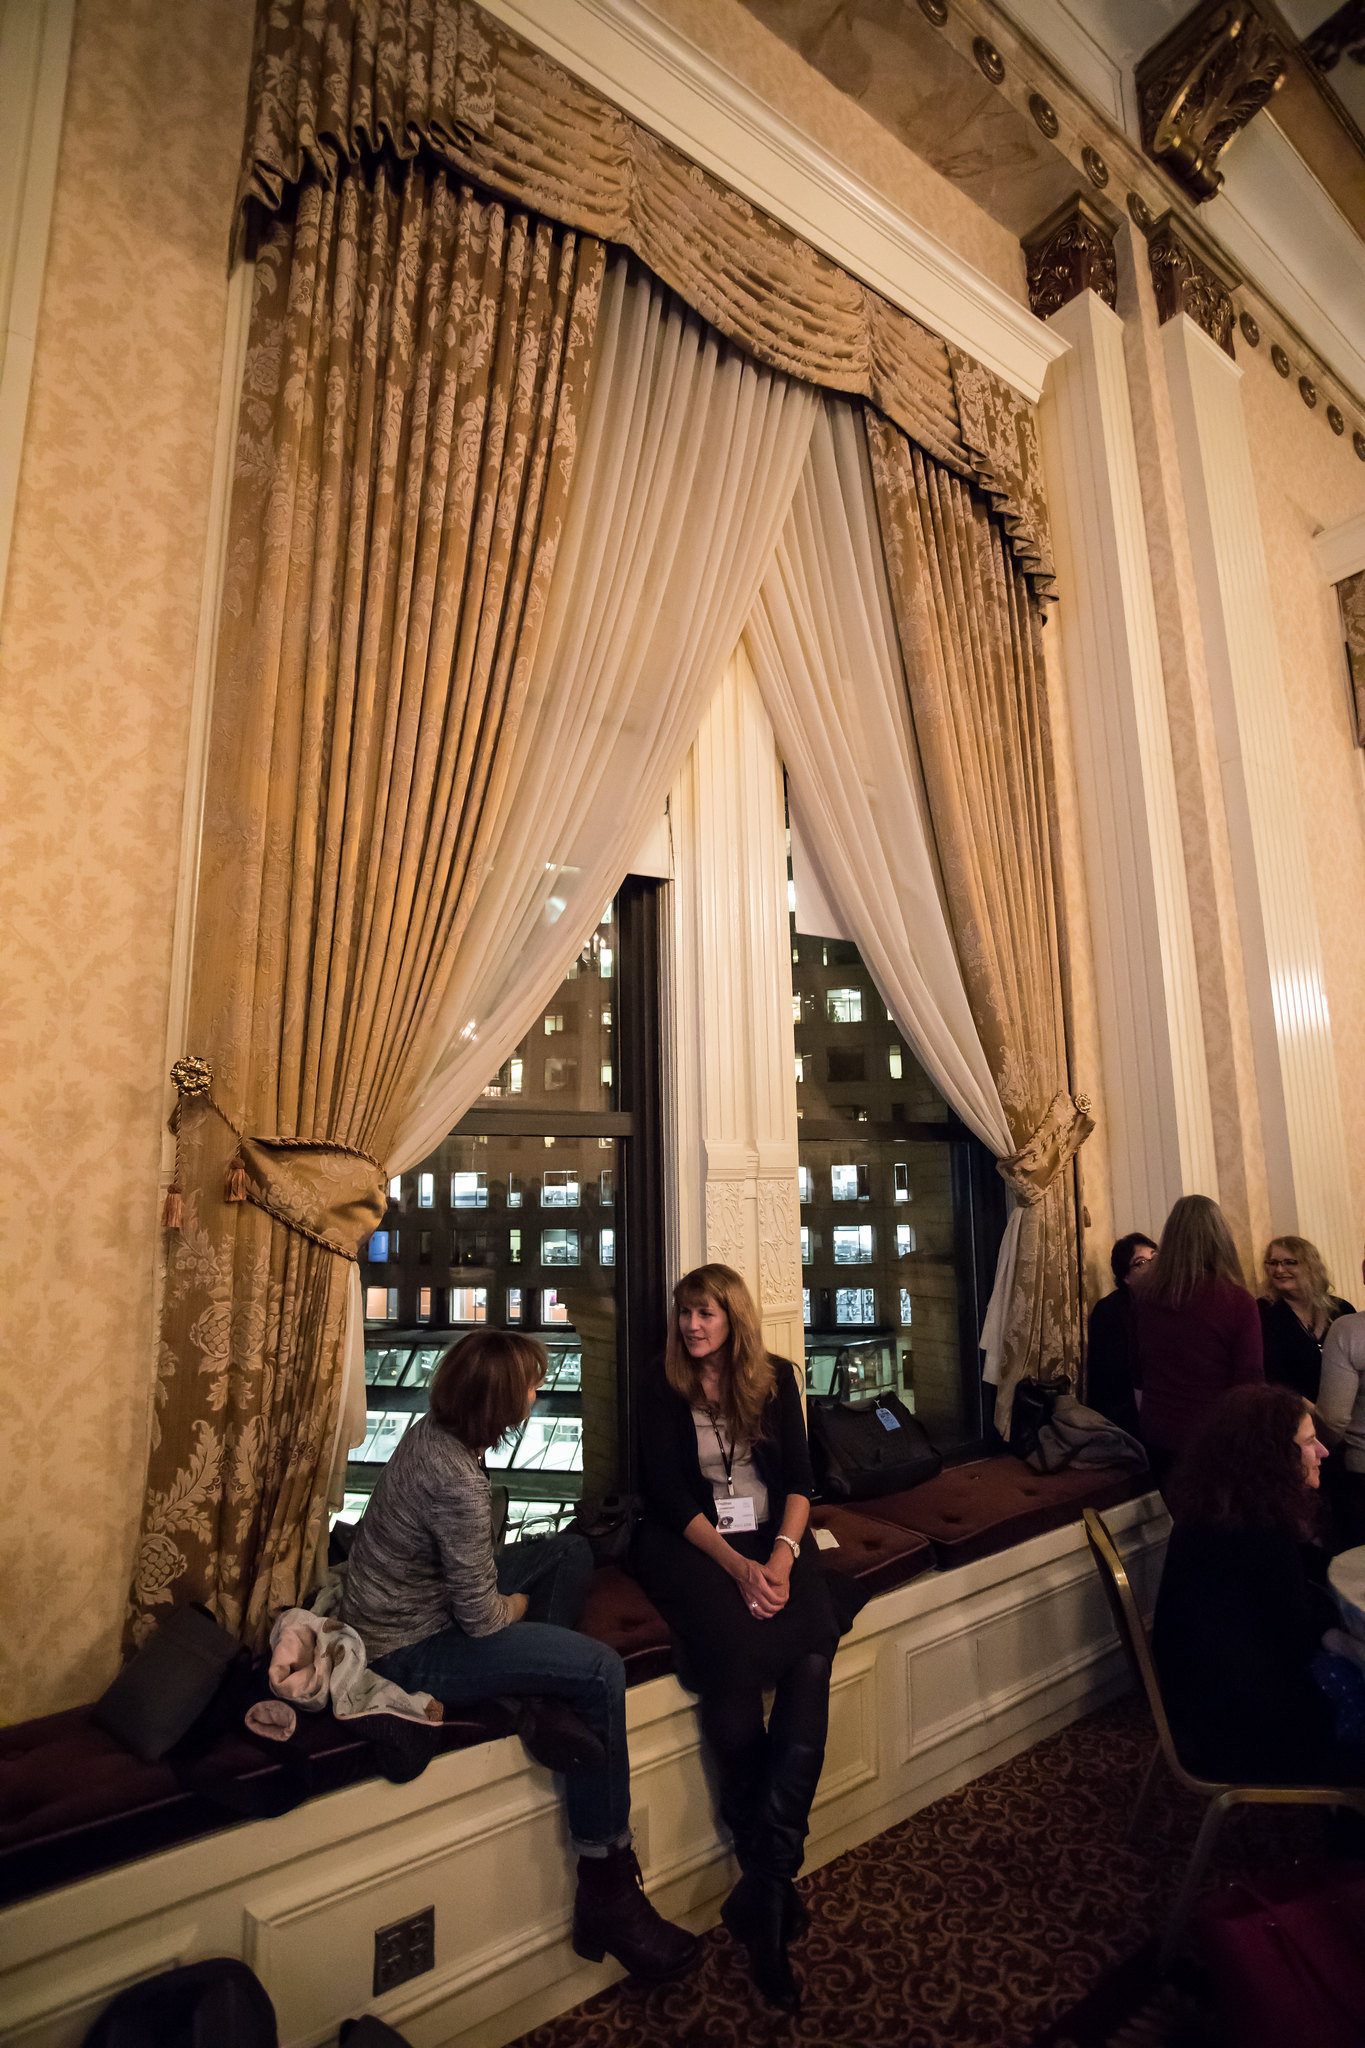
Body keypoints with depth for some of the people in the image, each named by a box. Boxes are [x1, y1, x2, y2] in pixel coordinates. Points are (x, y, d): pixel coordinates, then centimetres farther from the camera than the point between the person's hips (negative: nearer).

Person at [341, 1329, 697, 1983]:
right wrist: (517, 1605, -3)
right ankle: (606, 1892, -1)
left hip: (411, 1604, 9)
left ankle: (551, 1702, -1)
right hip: (410, 1652, -9)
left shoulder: (432, 1432, -3)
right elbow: (481, 1618, -21)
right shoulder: (458, 1481, -32)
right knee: (602, 1671, -14)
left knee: (571, 1551, 10)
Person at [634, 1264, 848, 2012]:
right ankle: (775, 1880, -6)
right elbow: (669, 1496, -5)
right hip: (692, 1543, -2)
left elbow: (799, 1477, 5)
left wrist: (783, 1552, -12)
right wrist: (737, 1566, -16)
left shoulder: (775, 1378, 7)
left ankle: (763, 1890, -13)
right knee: (735, 1651, -28)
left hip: (772, 1536, 2)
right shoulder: (663, 1391, 0)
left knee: (811, 1654, -25)